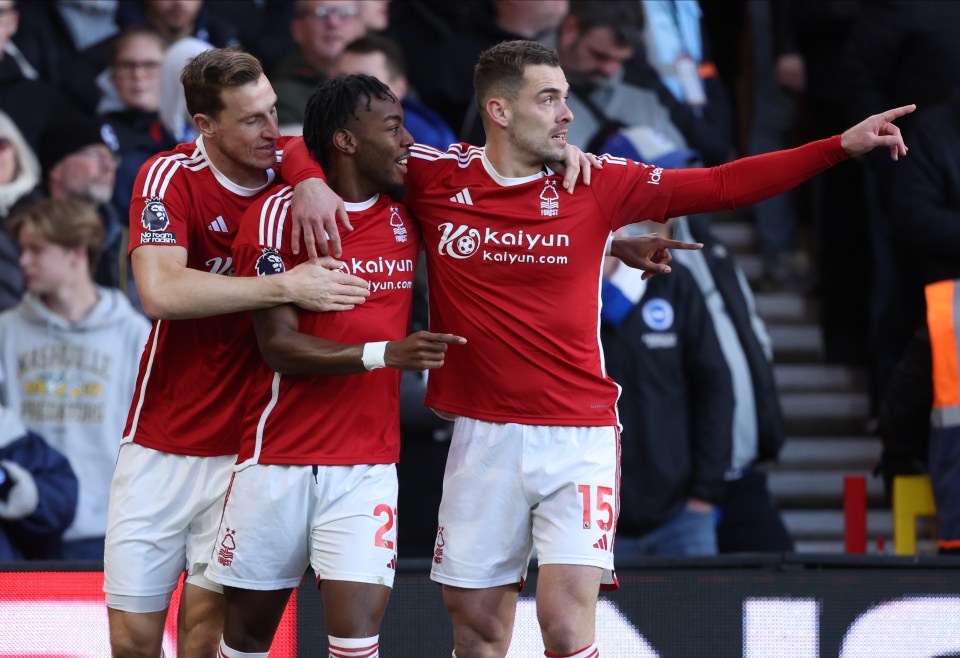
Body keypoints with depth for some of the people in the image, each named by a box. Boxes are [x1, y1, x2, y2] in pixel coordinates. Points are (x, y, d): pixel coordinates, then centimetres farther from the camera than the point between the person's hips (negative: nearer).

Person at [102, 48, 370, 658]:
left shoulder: (287, 161, -2)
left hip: (245, 445, 1)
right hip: (163, 442, -1)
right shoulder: (171, 176, -11)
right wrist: (286, 287, -27)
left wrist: (314, 179, -17)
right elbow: (160, 292, -24)